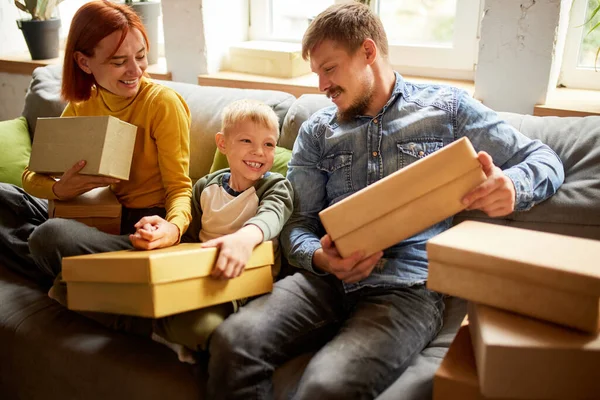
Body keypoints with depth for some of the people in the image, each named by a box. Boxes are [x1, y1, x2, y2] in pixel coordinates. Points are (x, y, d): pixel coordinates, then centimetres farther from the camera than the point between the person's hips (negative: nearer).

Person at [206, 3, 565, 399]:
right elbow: (298, 225, 13)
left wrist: (512, 187, -15)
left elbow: (544, 159, 10)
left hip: (408, 288, -3)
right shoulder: (317, 131, 16)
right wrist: (320, 258, -12)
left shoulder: (446, 107, 10)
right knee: (233, 340, -26)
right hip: (327, 281, 3)